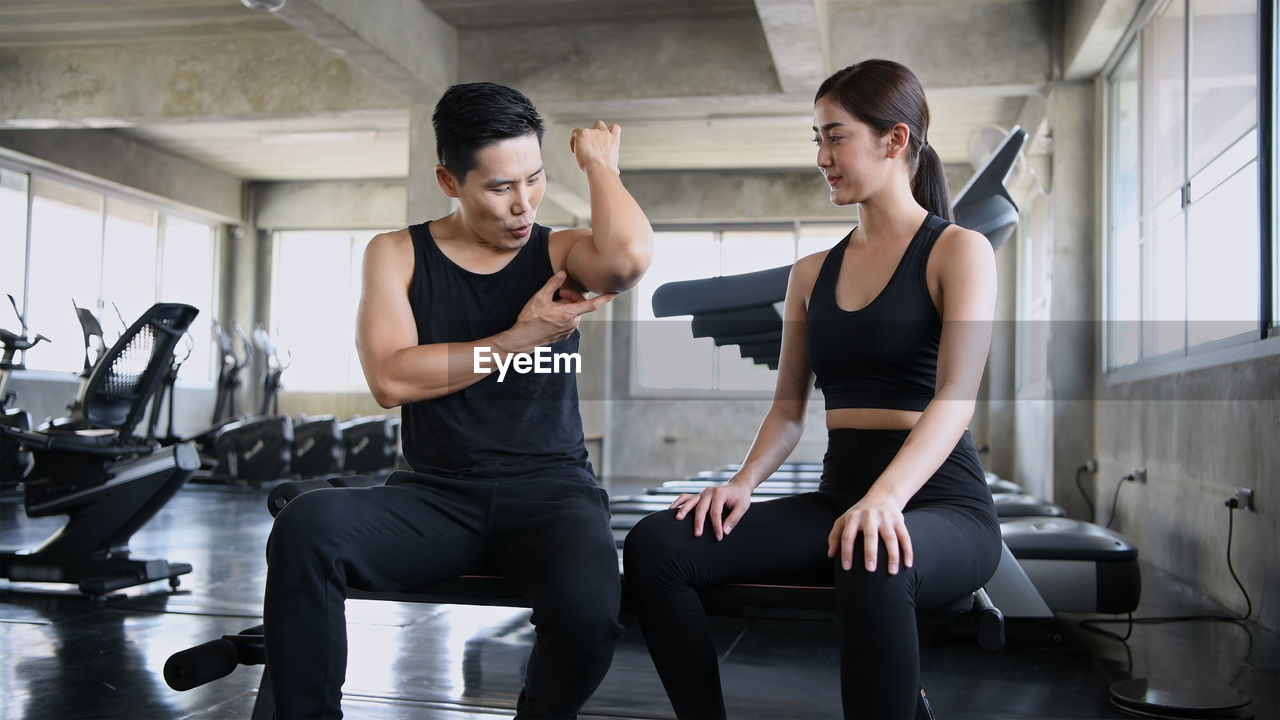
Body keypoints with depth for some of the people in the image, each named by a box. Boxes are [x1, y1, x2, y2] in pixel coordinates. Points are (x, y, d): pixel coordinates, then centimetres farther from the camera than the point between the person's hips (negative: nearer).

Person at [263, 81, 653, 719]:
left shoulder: (559, 254, 7)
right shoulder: (397, 255, 9)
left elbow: (629, 255, -18)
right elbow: (390, 379, -7)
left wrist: (600, 163, 0)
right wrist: (518, 340, -6)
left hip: (549, 486, 0)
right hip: (436, 493, 1)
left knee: (588, 611, -33)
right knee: (308, 524, -30)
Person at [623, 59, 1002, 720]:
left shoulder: (958, 250, -1)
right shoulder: (811, 274, 17)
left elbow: (956, 395, -15)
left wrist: (886, 497, -33)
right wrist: (743, 482, -6)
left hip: (937, 501, -5)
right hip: (837, 497, 5)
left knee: (872, 570, -42)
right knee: (655, 545, -18)